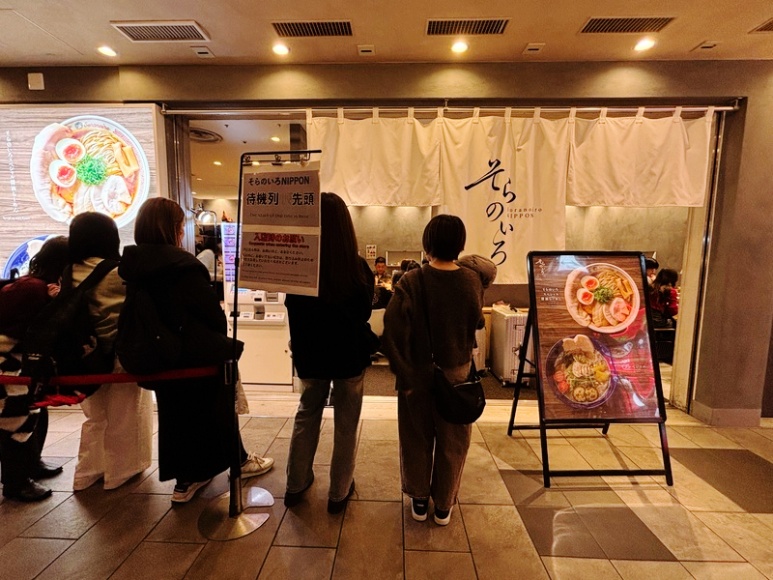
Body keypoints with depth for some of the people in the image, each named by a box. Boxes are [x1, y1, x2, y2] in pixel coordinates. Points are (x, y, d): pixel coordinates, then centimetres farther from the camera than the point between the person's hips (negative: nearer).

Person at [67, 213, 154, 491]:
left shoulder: (69, 275, -3)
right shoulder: (120, 273, -19)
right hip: (122, 356, -5)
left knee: (96, 416, 24)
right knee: (123, 418, 13)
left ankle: (88, 472, 35)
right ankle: (120, 470, 27)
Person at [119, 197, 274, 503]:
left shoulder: (130, 264, -1)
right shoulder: (183, 265, -22)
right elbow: (214, 315, -18)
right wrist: (221, 341, 2)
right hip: (195, 356, -6)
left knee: (177, 414, 18)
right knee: (217, 412, 14)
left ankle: (187, 479, 34)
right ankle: (240, 461, 35)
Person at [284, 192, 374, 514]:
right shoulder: (358, 268, -17)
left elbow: (292, 309, 1)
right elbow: (364, 313, -2)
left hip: (311, 355, 2)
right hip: (350, 355, -1)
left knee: (306, 417, 22)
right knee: (346, 425, 15)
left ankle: (296, 485, 36)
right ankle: (339, 493, 29)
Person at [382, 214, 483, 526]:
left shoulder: (411, 282, -18)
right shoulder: (472, 281, -10)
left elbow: (393, 330, -23)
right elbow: (475, 323, 4)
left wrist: (403, 372, -15)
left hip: (418, 371, -1)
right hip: (457, 372, 2)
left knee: (417, 439, 19)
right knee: (452, 441, 19)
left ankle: (419, 500, 36)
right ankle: (444, 505, 35)